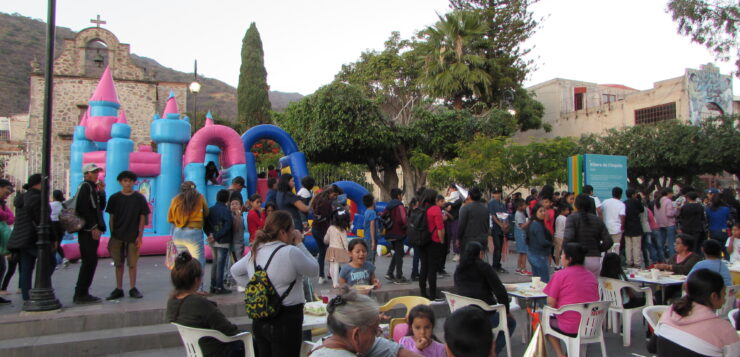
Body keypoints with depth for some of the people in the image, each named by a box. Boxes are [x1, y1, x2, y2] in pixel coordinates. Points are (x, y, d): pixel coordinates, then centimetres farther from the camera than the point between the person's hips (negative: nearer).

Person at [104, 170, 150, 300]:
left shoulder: (139, 198, 1)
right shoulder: (114, 198, 4)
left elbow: (142, 218, 1)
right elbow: (111, 218, 7)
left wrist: (140, 236, -4)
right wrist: (112, 235, 2)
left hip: (133, 237, -1)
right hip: (117, 236, 1)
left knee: (132, 264, 3)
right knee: (118, 264, 7)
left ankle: (133, 289, 13)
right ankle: (118, 289, 15)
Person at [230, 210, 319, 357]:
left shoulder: (255, 251, 4)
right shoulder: (291, 252, -18)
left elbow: (235, 271, 19)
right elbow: (314, 270, -5)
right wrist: (299, 244, 0)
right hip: (286, 320, -7)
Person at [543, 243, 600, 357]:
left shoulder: (560, 274, -12)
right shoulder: (591, 275, 6)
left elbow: (550, 303, -13)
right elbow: (596, 300, 15)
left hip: (570, 328, -6)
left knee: (546, 321, 21)